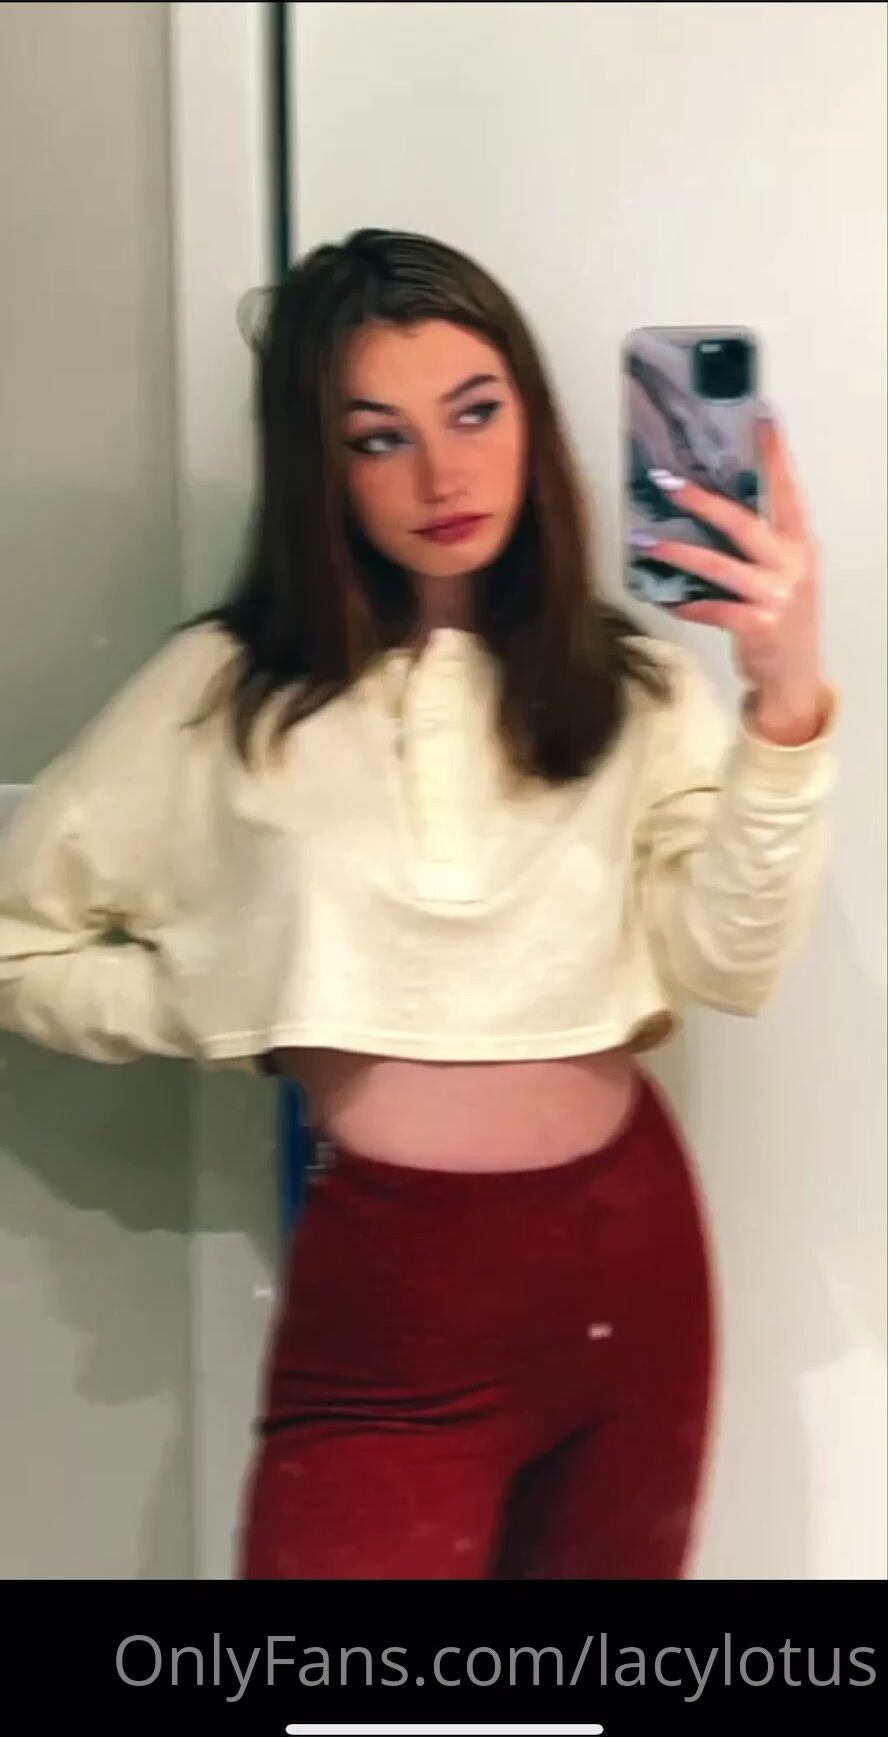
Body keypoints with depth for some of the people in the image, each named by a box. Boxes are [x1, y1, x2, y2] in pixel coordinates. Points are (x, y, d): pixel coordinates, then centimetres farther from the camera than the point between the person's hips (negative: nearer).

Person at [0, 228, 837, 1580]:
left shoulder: (632, 683, 1)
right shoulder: (228, 692, -6)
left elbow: (728, 967, -12)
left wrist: (786, 704, -23)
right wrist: (247, 1020, -6)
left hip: (632, 1259, 4)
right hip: (385, 1283, -3)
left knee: (612, 1559, 21)